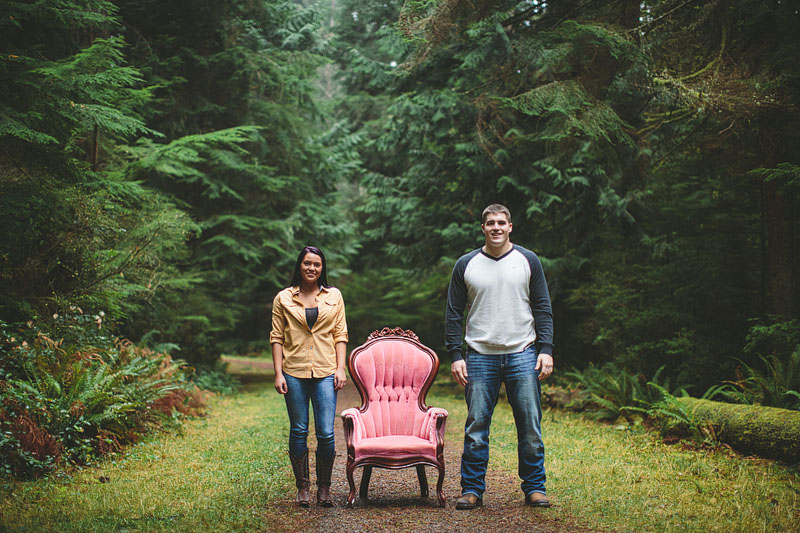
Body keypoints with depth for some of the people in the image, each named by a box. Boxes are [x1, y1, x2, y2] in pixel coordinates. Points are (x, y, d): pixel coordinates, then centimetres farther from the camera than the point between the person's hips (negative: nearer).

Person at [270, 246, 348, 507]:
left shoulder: (334, 296, 10)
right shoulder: (283, 298, 7)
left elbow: (340, 334, 9)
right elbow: (276, 337, 6)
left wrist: (340, 368, 0)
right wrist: (278, 373, -2)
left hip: (325, 372, 0)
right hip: (294, 372, 0)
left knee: (326, 433, -5)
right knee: (299, 431, 4)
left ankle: (324, 488, 10)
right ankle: (302, 487, 16)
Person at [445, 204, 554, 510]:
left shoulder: (528, 261, 8)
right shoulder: (466, 265, 7)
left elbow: (542, 308, 7)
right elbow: (454, 313, 8)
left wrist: (546, 350, -3)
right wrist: (455, 355, -1)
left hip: (523, 355, 0)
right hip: (480, 357, 0)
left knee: (530, 425, 1)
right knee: (476, 426, 0)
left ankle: (534, 487, 13)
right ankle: (472, 489, 10)